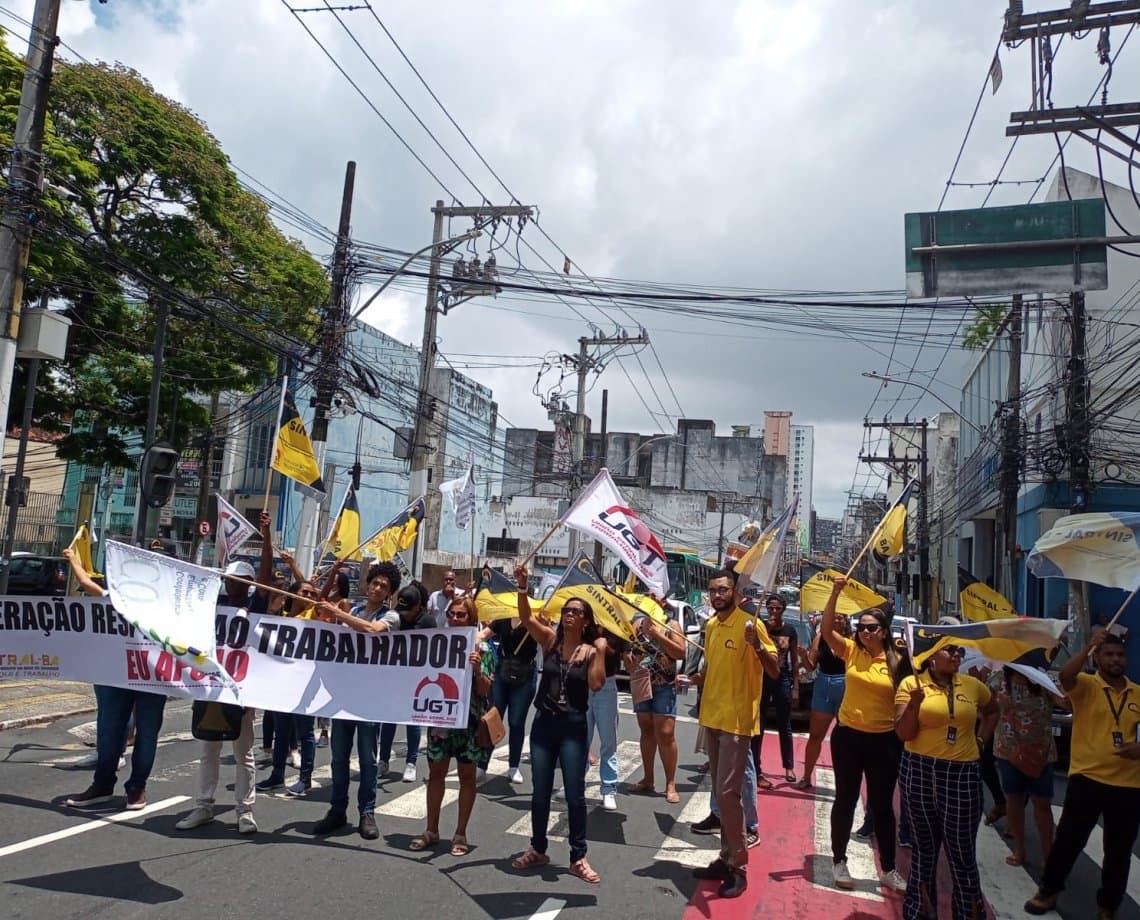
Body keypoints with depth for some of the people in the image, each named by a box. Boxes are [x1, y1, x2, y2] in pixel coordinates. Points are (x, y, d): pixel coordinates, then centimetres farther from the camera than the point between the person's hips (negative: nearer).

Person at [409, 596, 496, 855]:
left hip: (469, 719, -3)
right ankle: (431, 830, 22)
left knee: (466, 775, 6)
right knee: (436, 772, 10)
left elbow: (485, 690, -9)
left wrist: (477, 669, -26)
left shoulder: (481, 648, -6)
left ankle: (460, 833, 16)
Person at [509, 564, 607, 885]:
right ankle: (538, 850, 28)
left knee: (575, 794, 2)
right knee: (540, 792, 11)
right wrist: (522, 587, -25)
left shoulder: (591, 650, -4)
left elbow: (596, 684, -18)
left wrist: (600, 652, -16)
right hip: (543, 723, 2)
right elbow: (526, 618, -14)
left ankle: (578, 857, 16)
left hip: (573, 726, -2)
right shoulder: (550, 639, 1)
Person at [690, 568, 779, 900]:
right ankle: (726, 857, 24)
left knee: (727, 792, -7)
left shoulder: (750, 624, -14)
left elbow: (774, 671, -18)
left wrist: (757, 645, -34)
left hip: (737, 720, -8)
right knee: (720, 792, 14)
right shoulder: (710, 625, 8)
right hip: (712, 717, 8)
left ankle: (738, 866, 5)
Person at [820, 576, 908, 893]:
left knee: (882, 805, 11)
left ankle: (888, 869, 25)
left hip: (884, 740, 0)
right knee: (845, 800, 11)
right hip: (848, 736, 0)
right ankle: (839, 862, 25)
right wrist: (835, 593, -25)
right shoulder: (850, 651, -4)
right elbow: (826, 629, -17)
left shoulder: (896, 661, -5)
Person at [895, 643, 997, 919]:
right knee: (924, 847, 13)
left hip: (963, 775, 1)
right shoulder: (911, 683, -4)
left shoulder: (973, 685, 4)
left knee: (963, 853, 2)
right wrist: (914, 703, -24)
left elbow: (992, 710, 26)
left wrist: (982, 738, 12)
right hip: (920, 773, -1)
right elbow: (903, 734, -9)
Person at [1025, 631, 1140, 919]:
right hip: (1087, 778, -3)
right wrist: (1088, 647, -30)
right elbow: (1065, 675, -27)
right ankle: (1048, 892, 22)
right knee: (1068, 840, 5)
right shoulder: (1085, 685, -4)